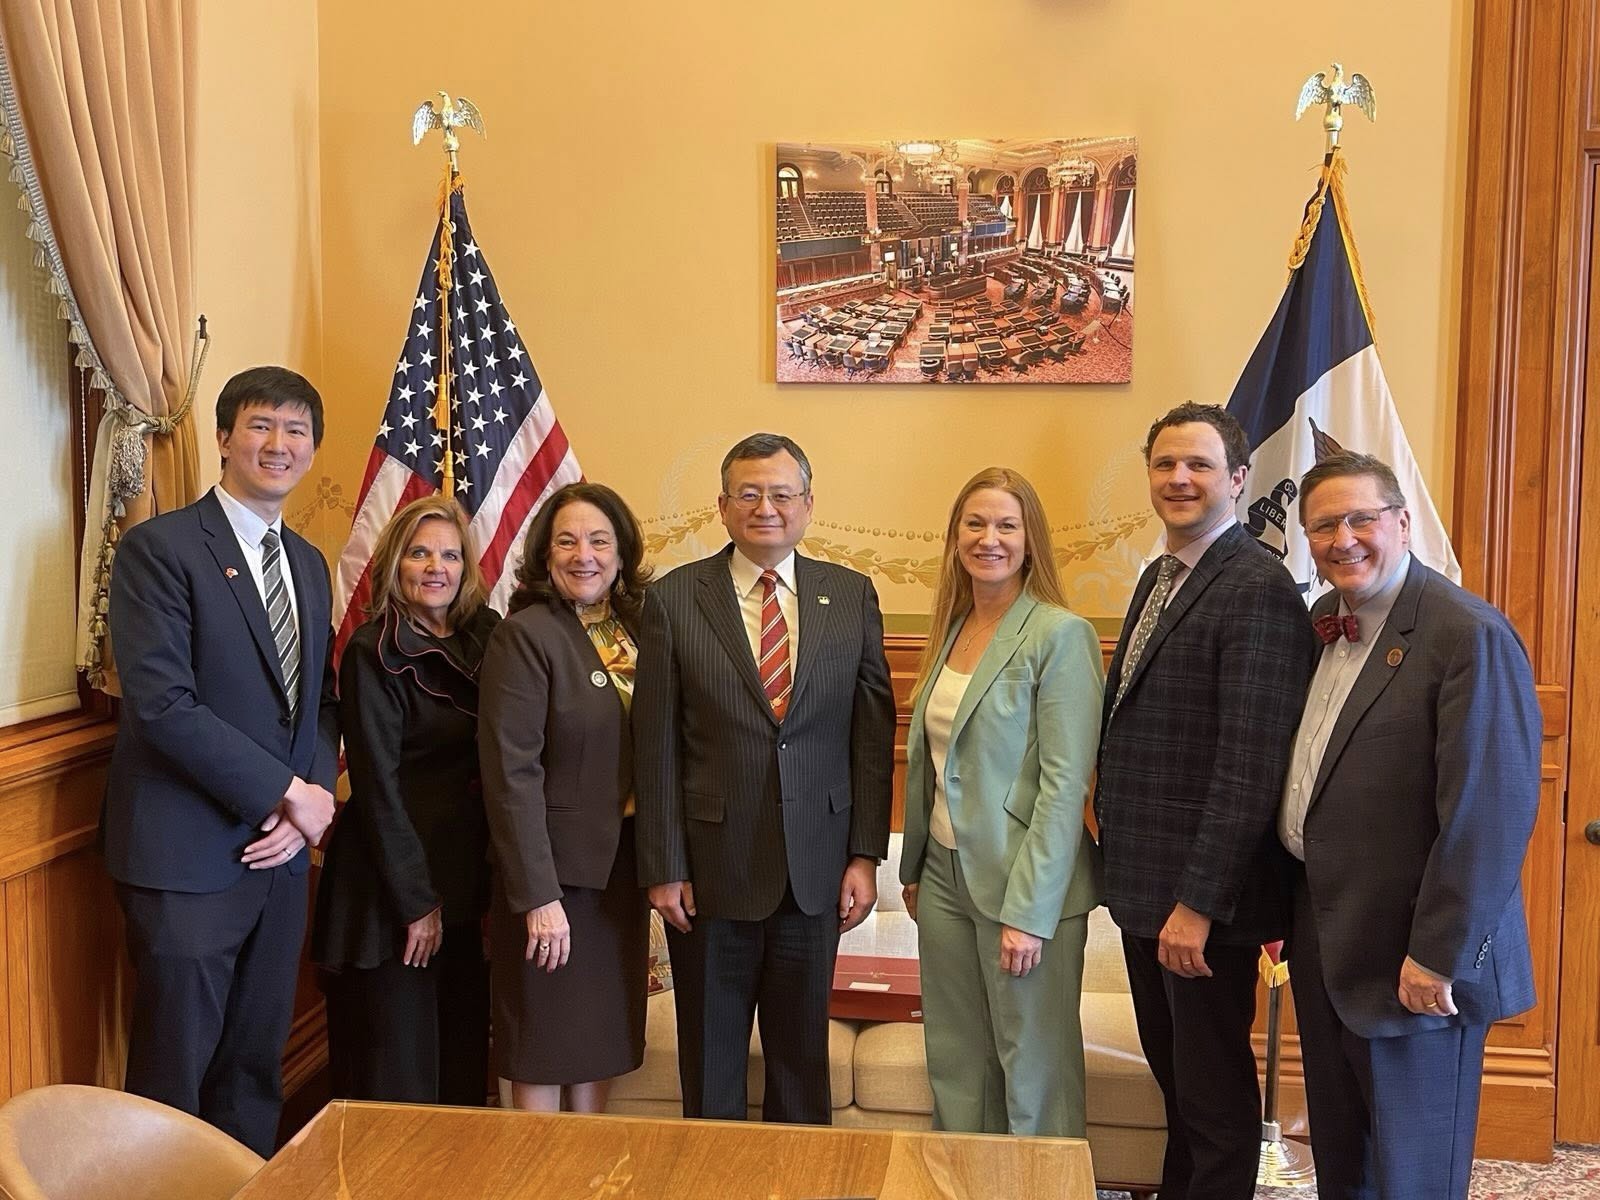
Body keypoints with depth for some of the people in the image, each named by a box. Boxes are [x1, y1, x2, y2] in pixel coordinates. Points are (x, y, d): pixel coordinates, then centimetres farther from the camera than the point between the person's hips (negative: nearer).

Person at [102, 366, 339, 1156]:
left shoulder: (310, 565, 12)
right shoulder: (159, 547, -10)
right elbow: (162, 704, -19)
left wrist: (316, 797, -5)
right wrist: (287, 791, -16)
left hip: (280, 851, 6)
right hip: (188, 854, -6)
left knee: (256, 1062, 16)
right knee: (174, 1069, 5)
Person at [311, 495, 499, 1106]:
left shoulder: (481, 638, 6)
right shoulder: (373, 654, -12)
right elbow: (378, 787, -14)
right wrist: (415, 901, -13)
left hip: (461, 881, 6)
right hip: (391, 881, -6)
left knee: (463, 1061, 15)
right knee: (396, 1076, 6)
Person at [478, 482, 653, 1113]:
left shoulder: (635, 630, 6)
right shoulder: (525, 635, -13)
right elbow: (511, 772, -17)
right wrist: (538, 895, -20)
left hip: (621, 870, 6)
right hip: (554, 870, -6)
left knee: (601, 1043, 17)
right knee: (544, 1049, 7)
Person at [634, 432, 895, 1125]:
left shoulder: (852, 596, 2)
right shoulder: (675, 600, -4)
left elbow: (873, 733, 2)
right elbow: (656, 745, -4)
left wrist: (865, 855, -1)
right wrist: (663, 868, -6)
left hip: (817, 869, 2)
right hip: (712, 866, -1)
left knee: (804, 1050, 15)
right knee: (710, 1056, 13)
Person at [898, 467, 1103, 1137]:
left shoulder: (1060, 635, -13)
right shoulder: (951, 630, 9)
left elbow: (1065, 782, -16)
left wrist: (1028, 911, -18)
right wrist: (913, 868, 15)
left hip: (1023, 884, -6)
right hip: (945, 876, 7)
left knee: (1034, 1073, 7)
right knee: (955, 1064, 15)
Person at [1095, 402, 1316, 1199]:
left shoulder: (1258, 589, -17)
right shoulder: (1160, 576, 12)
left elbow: (1249, 765, -22)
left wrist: (1198, 902, -22)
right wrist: (1121, 857, 13)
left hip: (1203, 894, -8)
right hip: (1143, 880, 9)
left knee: (1213, 1092, 7)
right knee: (1173, 1073, 21)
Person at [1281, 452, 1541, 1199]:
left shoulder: (1470, 635, -18)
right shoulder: (1328, 624, 8)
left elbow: (1491, 812, -22)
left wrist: (1440, 955, -20)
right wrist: (1287, 910, 12)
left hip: (1410, 960, -7)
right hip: (1324, 941, 7)